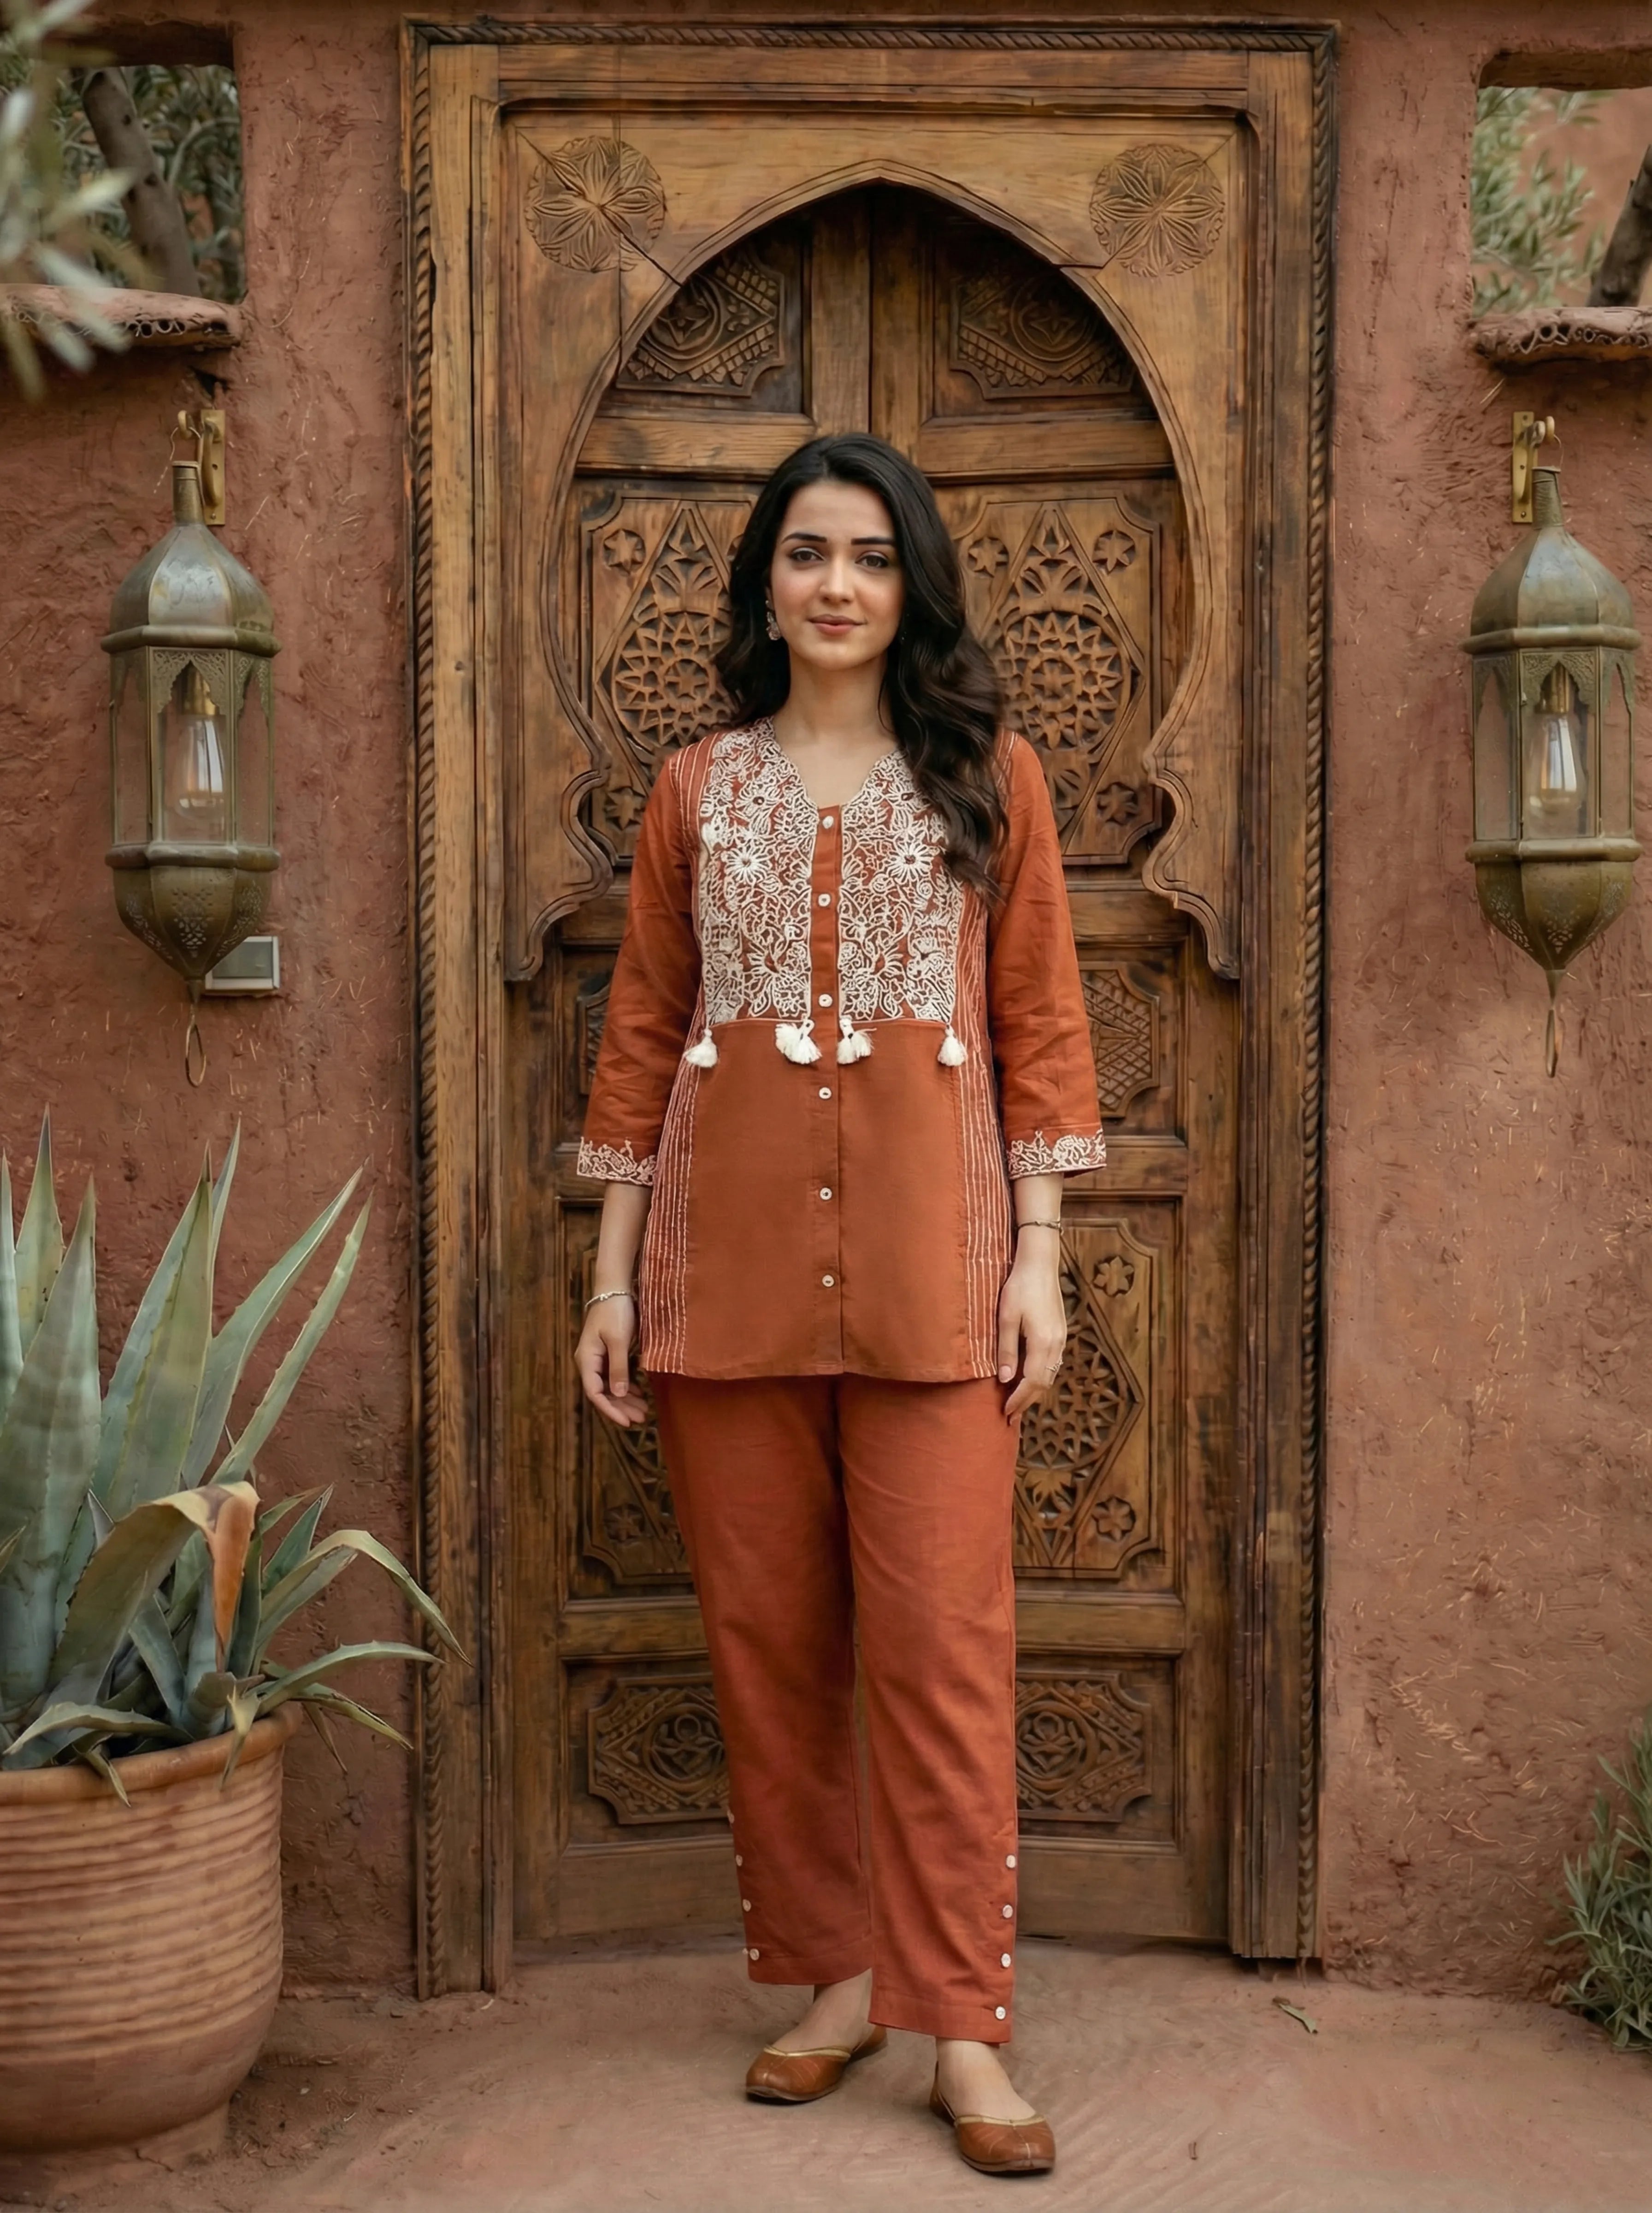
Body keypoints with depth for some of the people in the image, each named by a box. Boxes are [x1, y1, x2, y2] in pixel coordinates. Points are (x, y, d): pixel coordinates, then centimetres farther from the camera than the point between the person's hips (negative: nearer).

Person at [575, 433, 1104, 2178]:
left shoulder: (988, 778, 8)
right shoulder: (697, 789, 11)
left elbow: (1039, 1024, 5)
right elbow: (640, 1038, 10)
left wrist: (1040, 1255, -2)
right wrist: (611, 1275, 5)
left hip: (926, 1263, -2)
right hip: (729, 1262, 2)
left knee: (941, 1641, -4)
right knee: (764, 1635, 7)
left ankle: (961, 2027, 4)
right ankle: (832, 1972, 21)